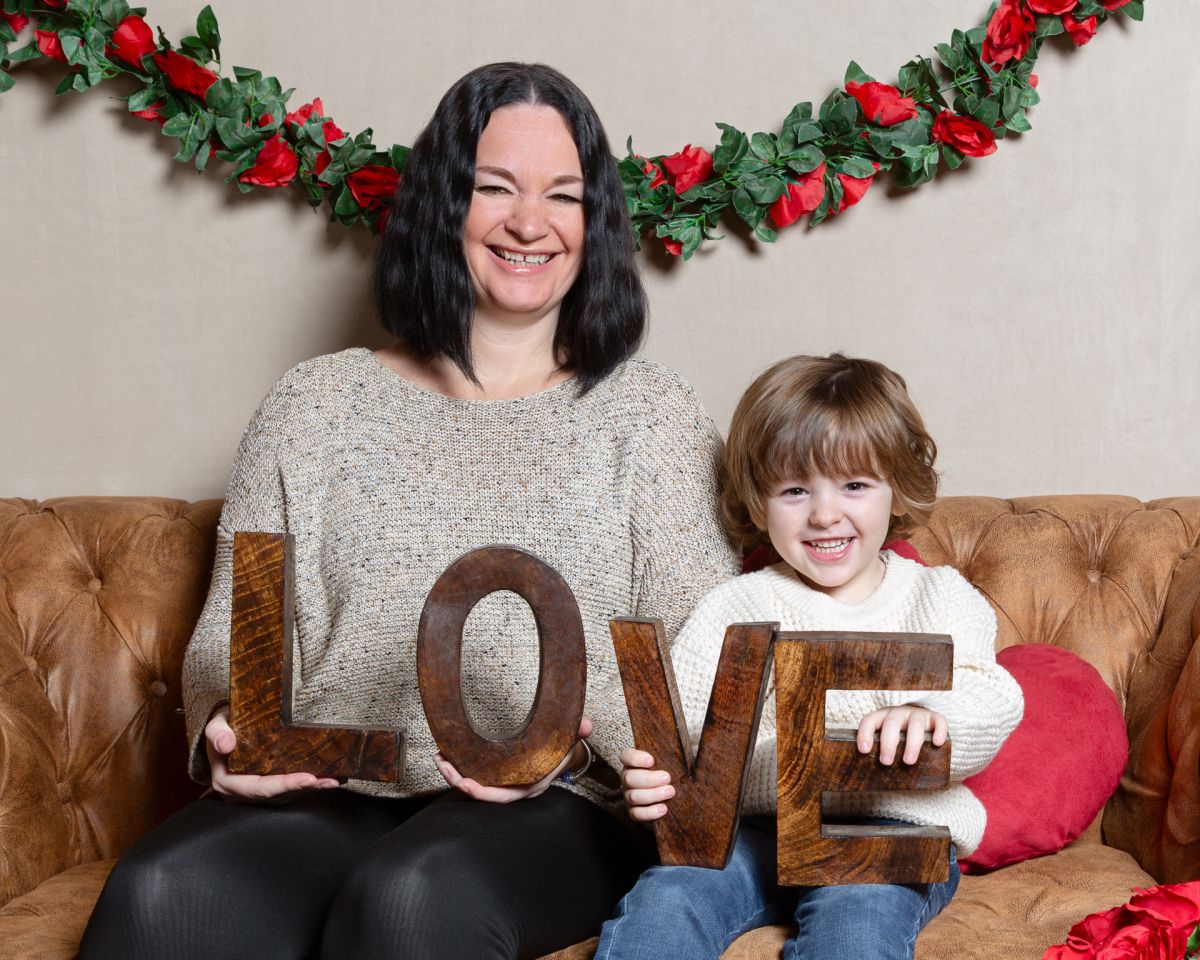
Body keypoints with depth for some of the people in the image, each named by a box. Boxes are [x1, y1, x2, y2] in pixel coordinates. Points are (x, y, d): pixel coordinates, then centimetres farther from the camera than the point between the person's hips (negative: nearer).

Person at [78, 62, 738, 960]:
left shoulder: (650, 413, 8)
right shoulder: (317, 405, 14)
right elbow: (234, 633, 11)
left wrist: (580, 735, -18)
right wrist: (227, 729, -11)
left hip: (561, 810, -1)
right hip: (329, 794, 2)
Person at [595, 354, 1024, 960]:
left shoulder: (941, 598, 13)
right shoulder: (733, 609, 15)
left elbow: (991, 703, -5)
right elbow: (677, 732, 7)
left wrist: (929, 718, -31)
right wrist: (648, 782, -19)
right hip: (754, 827, 1)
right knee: (669, 895, -28)